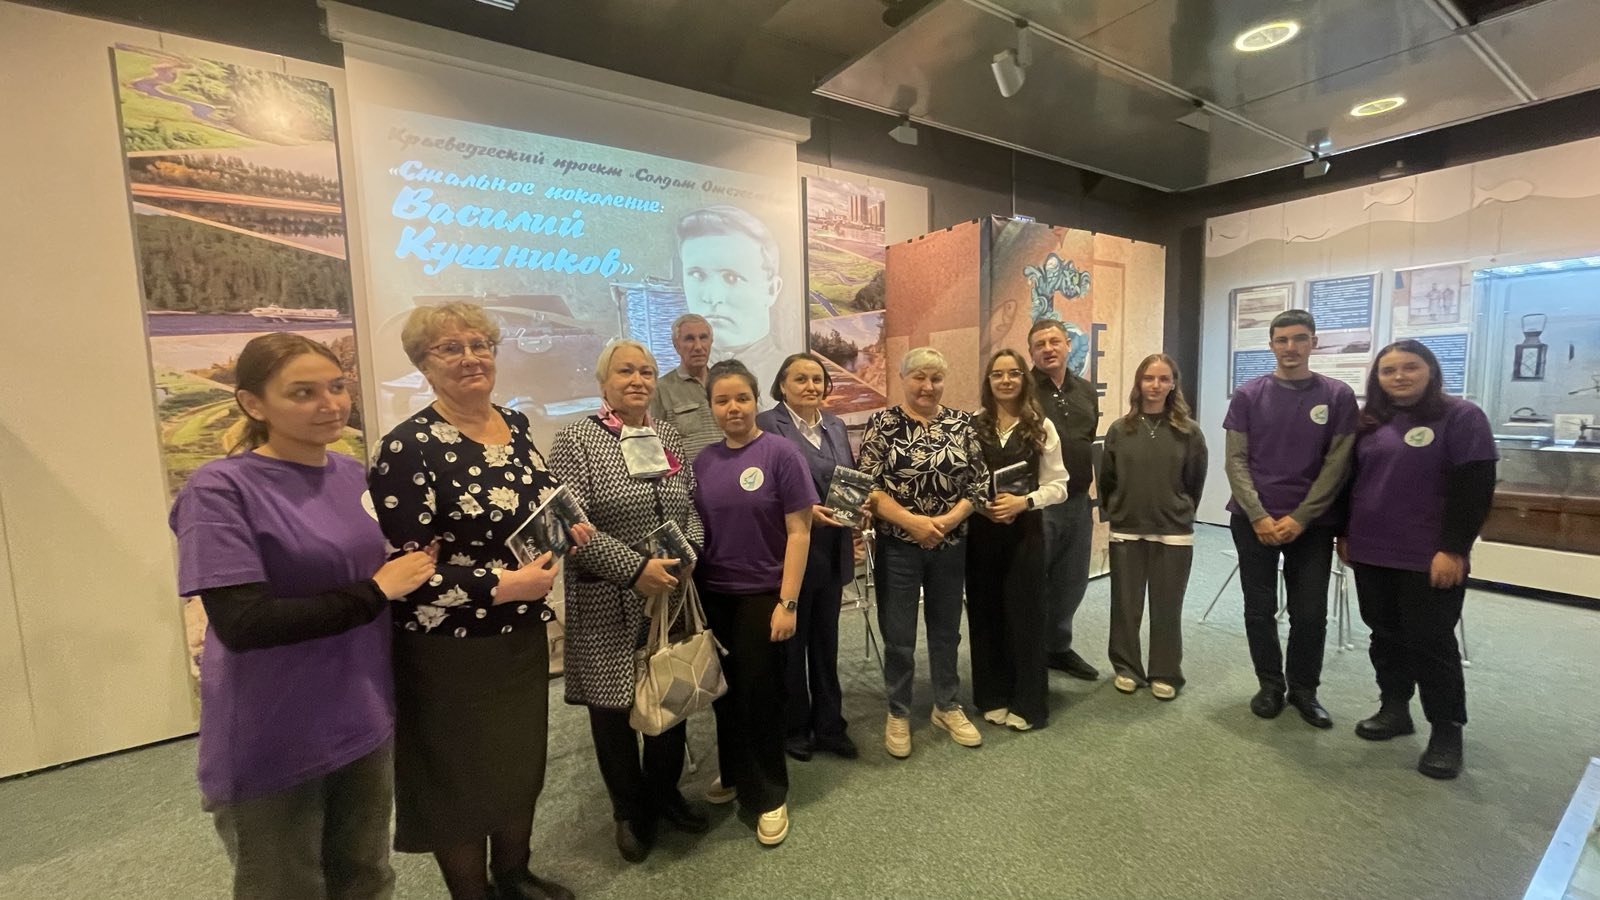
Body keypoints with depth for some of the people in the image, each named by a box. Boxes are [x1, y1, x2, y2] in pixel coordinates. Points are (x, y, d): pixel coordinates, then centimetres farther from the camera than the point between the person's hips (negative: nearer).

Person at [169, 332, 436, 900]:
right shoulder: (221, 489, -16)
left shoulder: (353, 474, 2)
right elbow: (241, 623, -24)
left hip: (364, 723, 6)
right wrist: (376, 592, -19)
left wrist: (413, 569, -2)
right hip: (273, 745, -5)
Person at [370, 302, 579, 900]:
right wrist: (506, 584, -23)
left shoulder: (515, 424, 3)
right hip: (450, 649, -6)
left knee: (522, 761, 21)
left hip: (523, 633, 7)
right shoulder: (409, 448, -18)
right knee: (461, 778, 14)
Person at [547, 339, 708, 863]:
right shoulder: (576, 440, -8)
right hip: (609, 604, -4)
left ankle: (665, 793, 39)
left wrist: (689, 553, -8)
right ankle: (630, 811, 34)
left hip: (672, 596, 5)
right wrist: (635, 569, -22)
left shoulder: (669, 437, 8)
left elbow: (692, 505, 11)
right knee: (614, 706, 10)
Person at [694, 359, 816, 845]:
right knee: (726, 690, 17)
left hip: (762, 595, -4)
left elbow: (799, 531, -11)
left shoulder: (780, 453, -10)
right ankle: (733, 774, 40)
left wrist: (788, 601, -14)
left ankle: (769, 795, 27)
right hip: (712, 596, 4)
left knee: (759, 693, 7)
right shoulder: (703, 461, 3)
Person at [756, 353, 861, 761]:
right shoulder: (767, 424, -10)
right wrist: (806, 512, -22)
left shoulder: (835, 425, 11)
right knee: (791, 642, 11)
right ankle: (794, 728, 30)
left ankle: (829, 725, 33)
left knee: (826, 641, 17)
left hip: (833, 550, 6)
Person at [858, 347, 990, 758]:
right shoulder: (882, 423, -6)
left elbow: (978, 484, 1)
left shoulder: (962, 424, 2)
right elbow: (867, 486, -10)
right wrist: (912, 521, -18)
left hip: (951, 544, 3)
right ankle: (898, 714, 28)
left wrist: (948, 520, -14)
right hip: (898, 545, -3)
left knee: (946, 627, 17)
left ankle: (947, 706, 37)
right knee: (898, 634, 8)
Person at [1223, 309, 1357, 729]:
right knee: (1259, 609, 7)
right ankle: (1270, 685, 25)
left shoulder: (1339, 396, 0)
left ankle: (1304, 689, 26)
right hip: (1253, 520, 0)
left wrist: (1299, 518, -11)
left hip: (1312, 523, 0)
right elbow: (1236, 460, -3)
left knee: (1311, 613, 7)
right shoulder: (1248, 395, -1)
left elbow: (1337, 464, -3)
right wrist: (1258, 516, -12)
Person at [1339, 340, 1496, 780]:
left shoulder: (1461, 417, -5)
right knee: (1385, 636, 13)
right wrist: (1345, 534, 13)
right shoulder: (1370, 422, 10)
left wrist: (1453, 549, -16)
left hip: (1429, 556, -5)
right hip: (1371, 552, 5)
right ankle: (1394, 709, 27)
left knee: (1430, 642, 2)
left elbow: (1474, 488, -11)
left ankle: (1447, 731, 17)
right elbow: (1351, 480, 14)